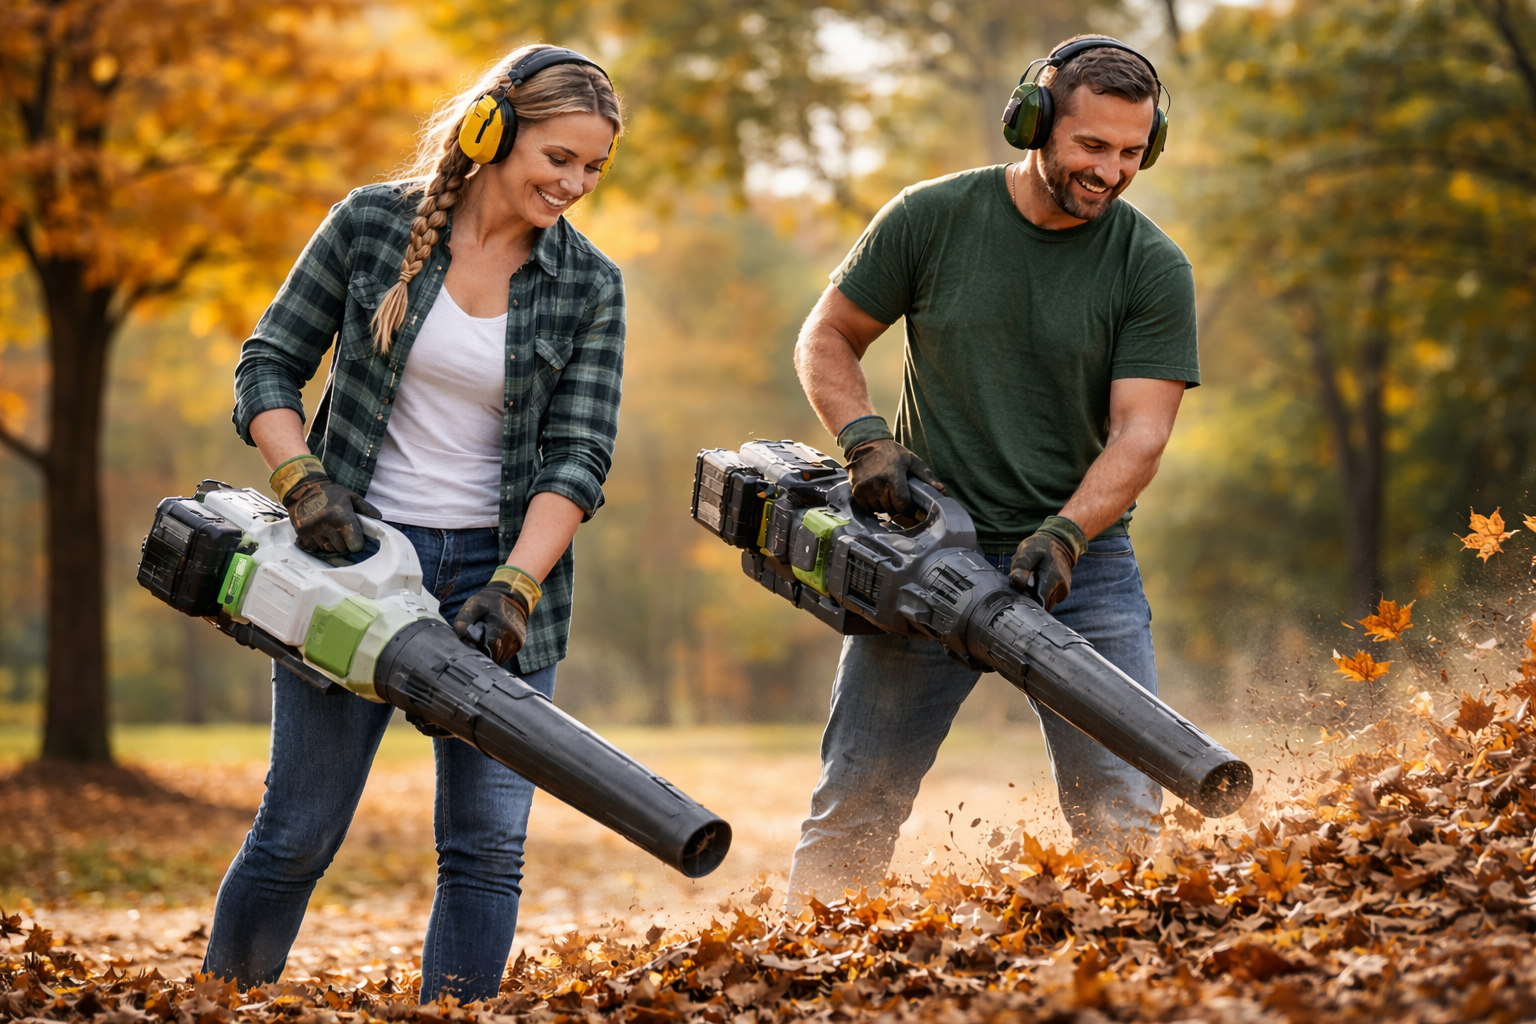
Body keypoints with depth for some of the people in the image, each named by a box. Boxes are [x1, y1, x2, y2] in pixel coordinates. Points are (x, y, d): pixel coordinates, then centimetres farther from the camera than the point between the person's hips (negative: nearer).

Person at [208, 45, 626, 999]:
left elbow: (577, 458, -5)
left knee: (488, 845, -5)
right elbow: (269, 365, 2)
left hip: (502, 567, 1)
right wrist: (304, 481, -14)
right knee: (300, 831, 2)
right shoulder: (372, 225, -3)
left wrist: (515, 588, -18)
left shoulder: (590, 288, 0)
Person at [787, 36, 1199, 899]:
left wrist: (1062, 537, -25)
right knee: (852, 813, 2)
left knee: (1124, 818, -6)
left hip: (1080, 559, 0)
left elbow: (1140, 432, -11)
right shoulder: (931, 220, -4)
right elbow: (826, 340, 7)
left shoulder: (1155, 270, -6)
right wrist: (867, 442, -10)